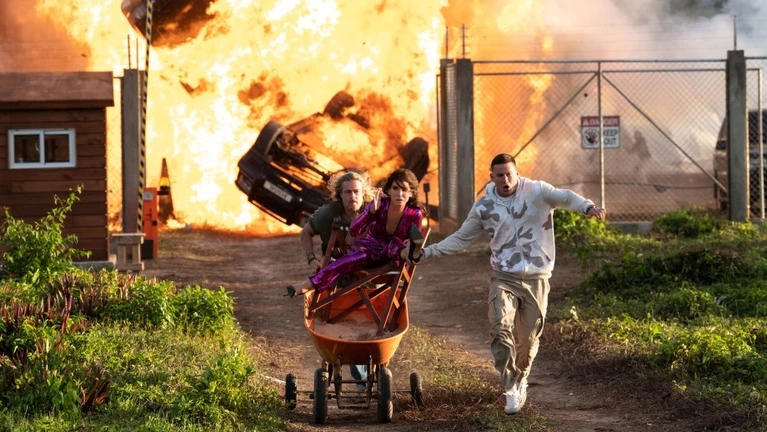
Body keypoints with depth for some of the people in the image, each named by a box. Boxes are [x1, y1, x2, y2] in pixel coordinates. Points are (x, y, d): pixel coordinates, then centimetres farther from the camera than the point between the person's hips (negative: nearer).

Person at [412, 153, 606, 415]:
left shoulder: (537, 191, -6)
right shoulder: (484, 207, 2)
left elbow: (565, 197, -24)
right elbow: (461, 239, 11)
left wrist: (587, 206, -46)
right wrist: (427, 253, 2)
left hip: (536, 278, -1)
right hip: (504, 278, 1)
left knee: (528, 339, 8)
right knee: (501, 329, -21)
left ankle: (520, 381, 36)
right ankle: (511, 390, -13)